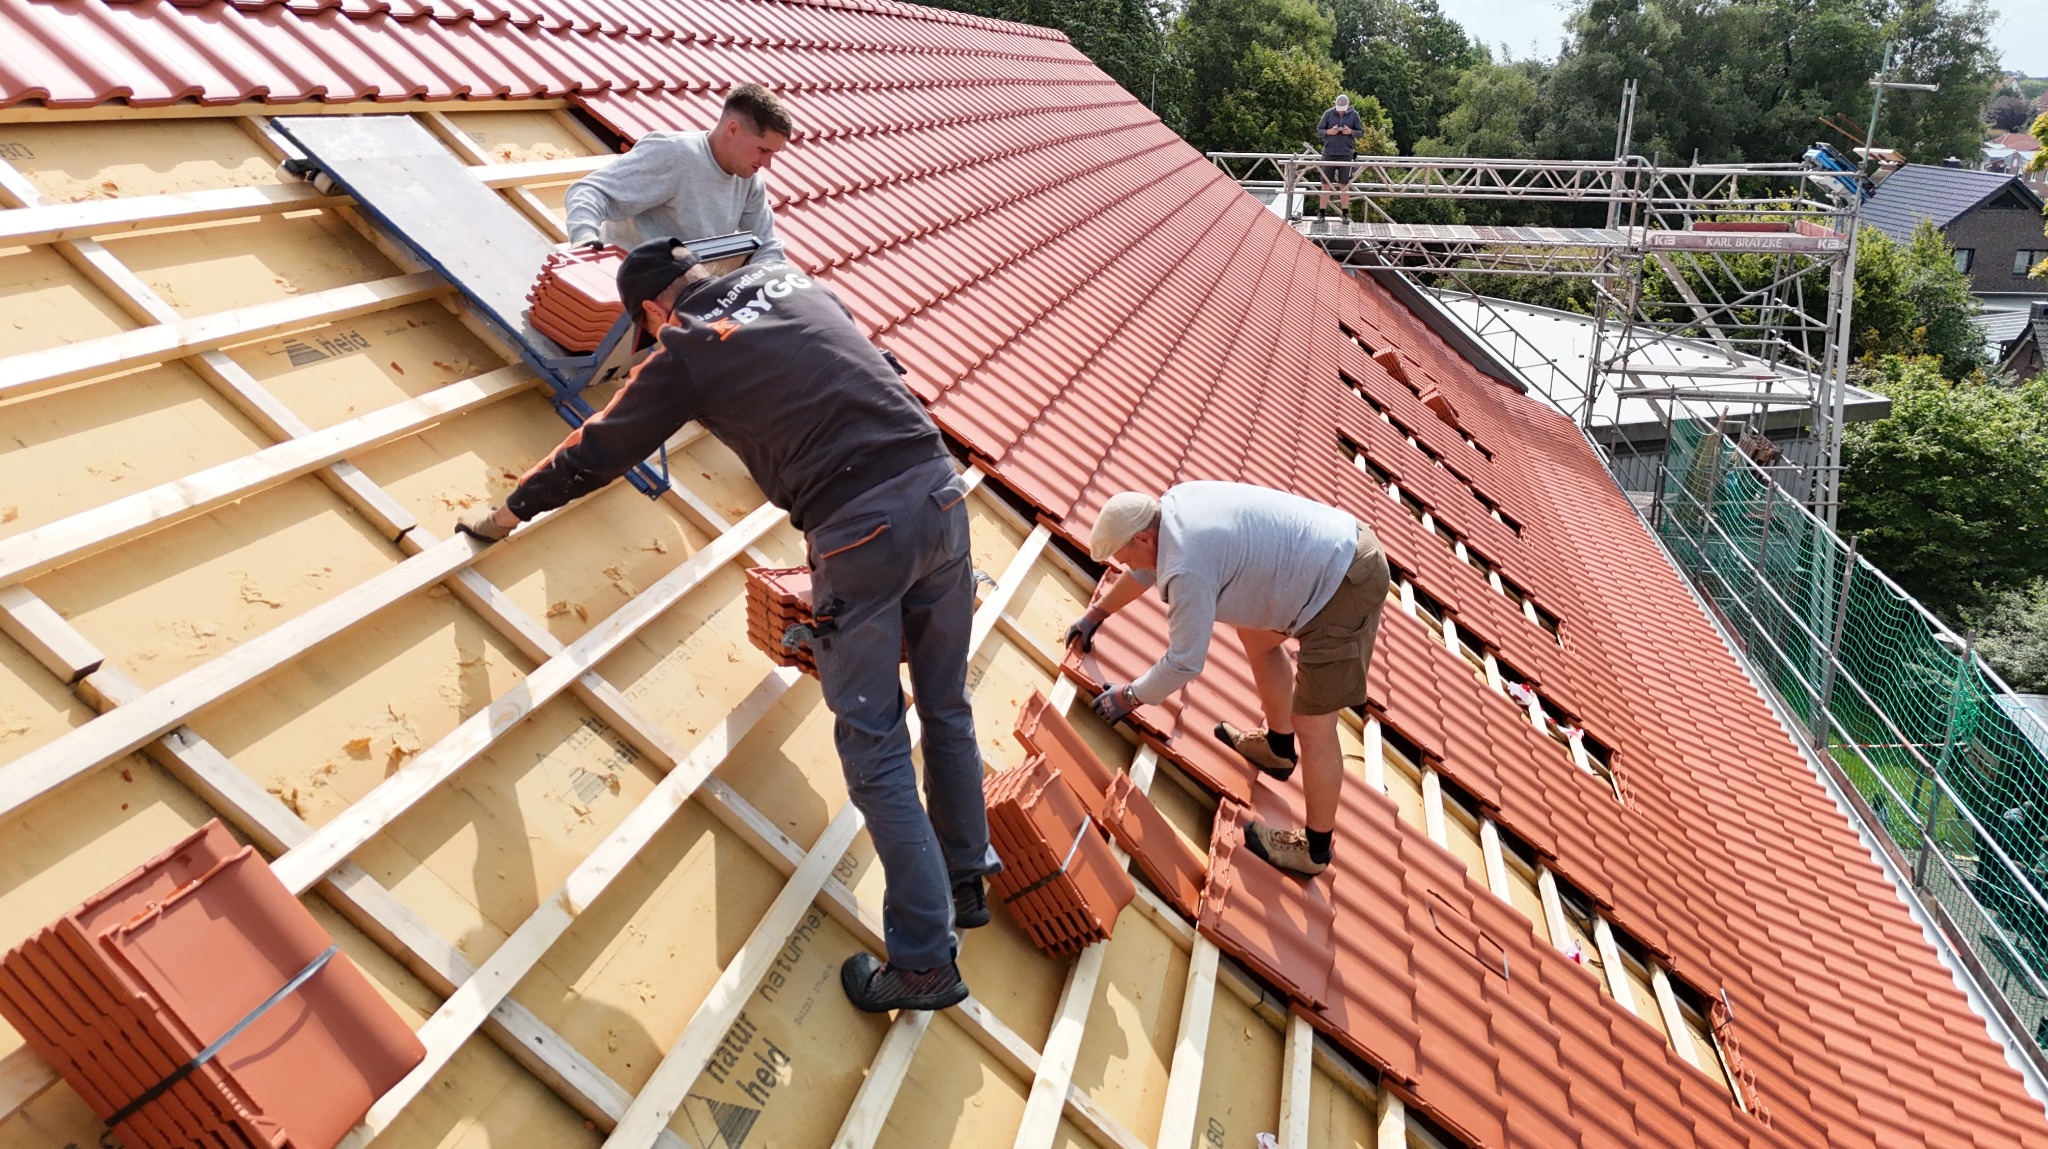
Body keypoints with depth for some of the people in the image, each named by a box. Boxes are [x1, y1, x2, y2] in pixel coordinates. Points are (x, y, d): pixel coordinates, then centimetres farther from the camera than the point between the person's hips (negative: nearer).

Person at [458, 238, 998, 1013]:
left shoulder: (684, 352, 6)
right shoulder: (795, 282, 19)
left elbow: (594, 454, 15)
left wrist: (510, 509, 30)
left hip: (858, 529, -6)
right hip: (937, 487, 6)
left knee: (875, 749, 2)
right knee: (947, 708, 19)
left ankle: (925, 961, 8)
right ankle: (966, 885, 34)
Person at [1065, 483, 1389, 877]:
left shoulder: (1187, 569, -23)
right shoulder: (1174, 503, 5)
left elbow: (1184, 662, -13)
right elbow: (1150, 566, 25)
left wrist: (1128, 697, 3)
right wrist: (1097, 613, 35)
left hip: (1346, 589, -10)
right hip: (1344, 543, 10)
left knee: (1312, 726, 1)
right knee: (1256, 635, 29)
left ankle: (1315, 848, 19)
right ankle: (1278, 747, 46)